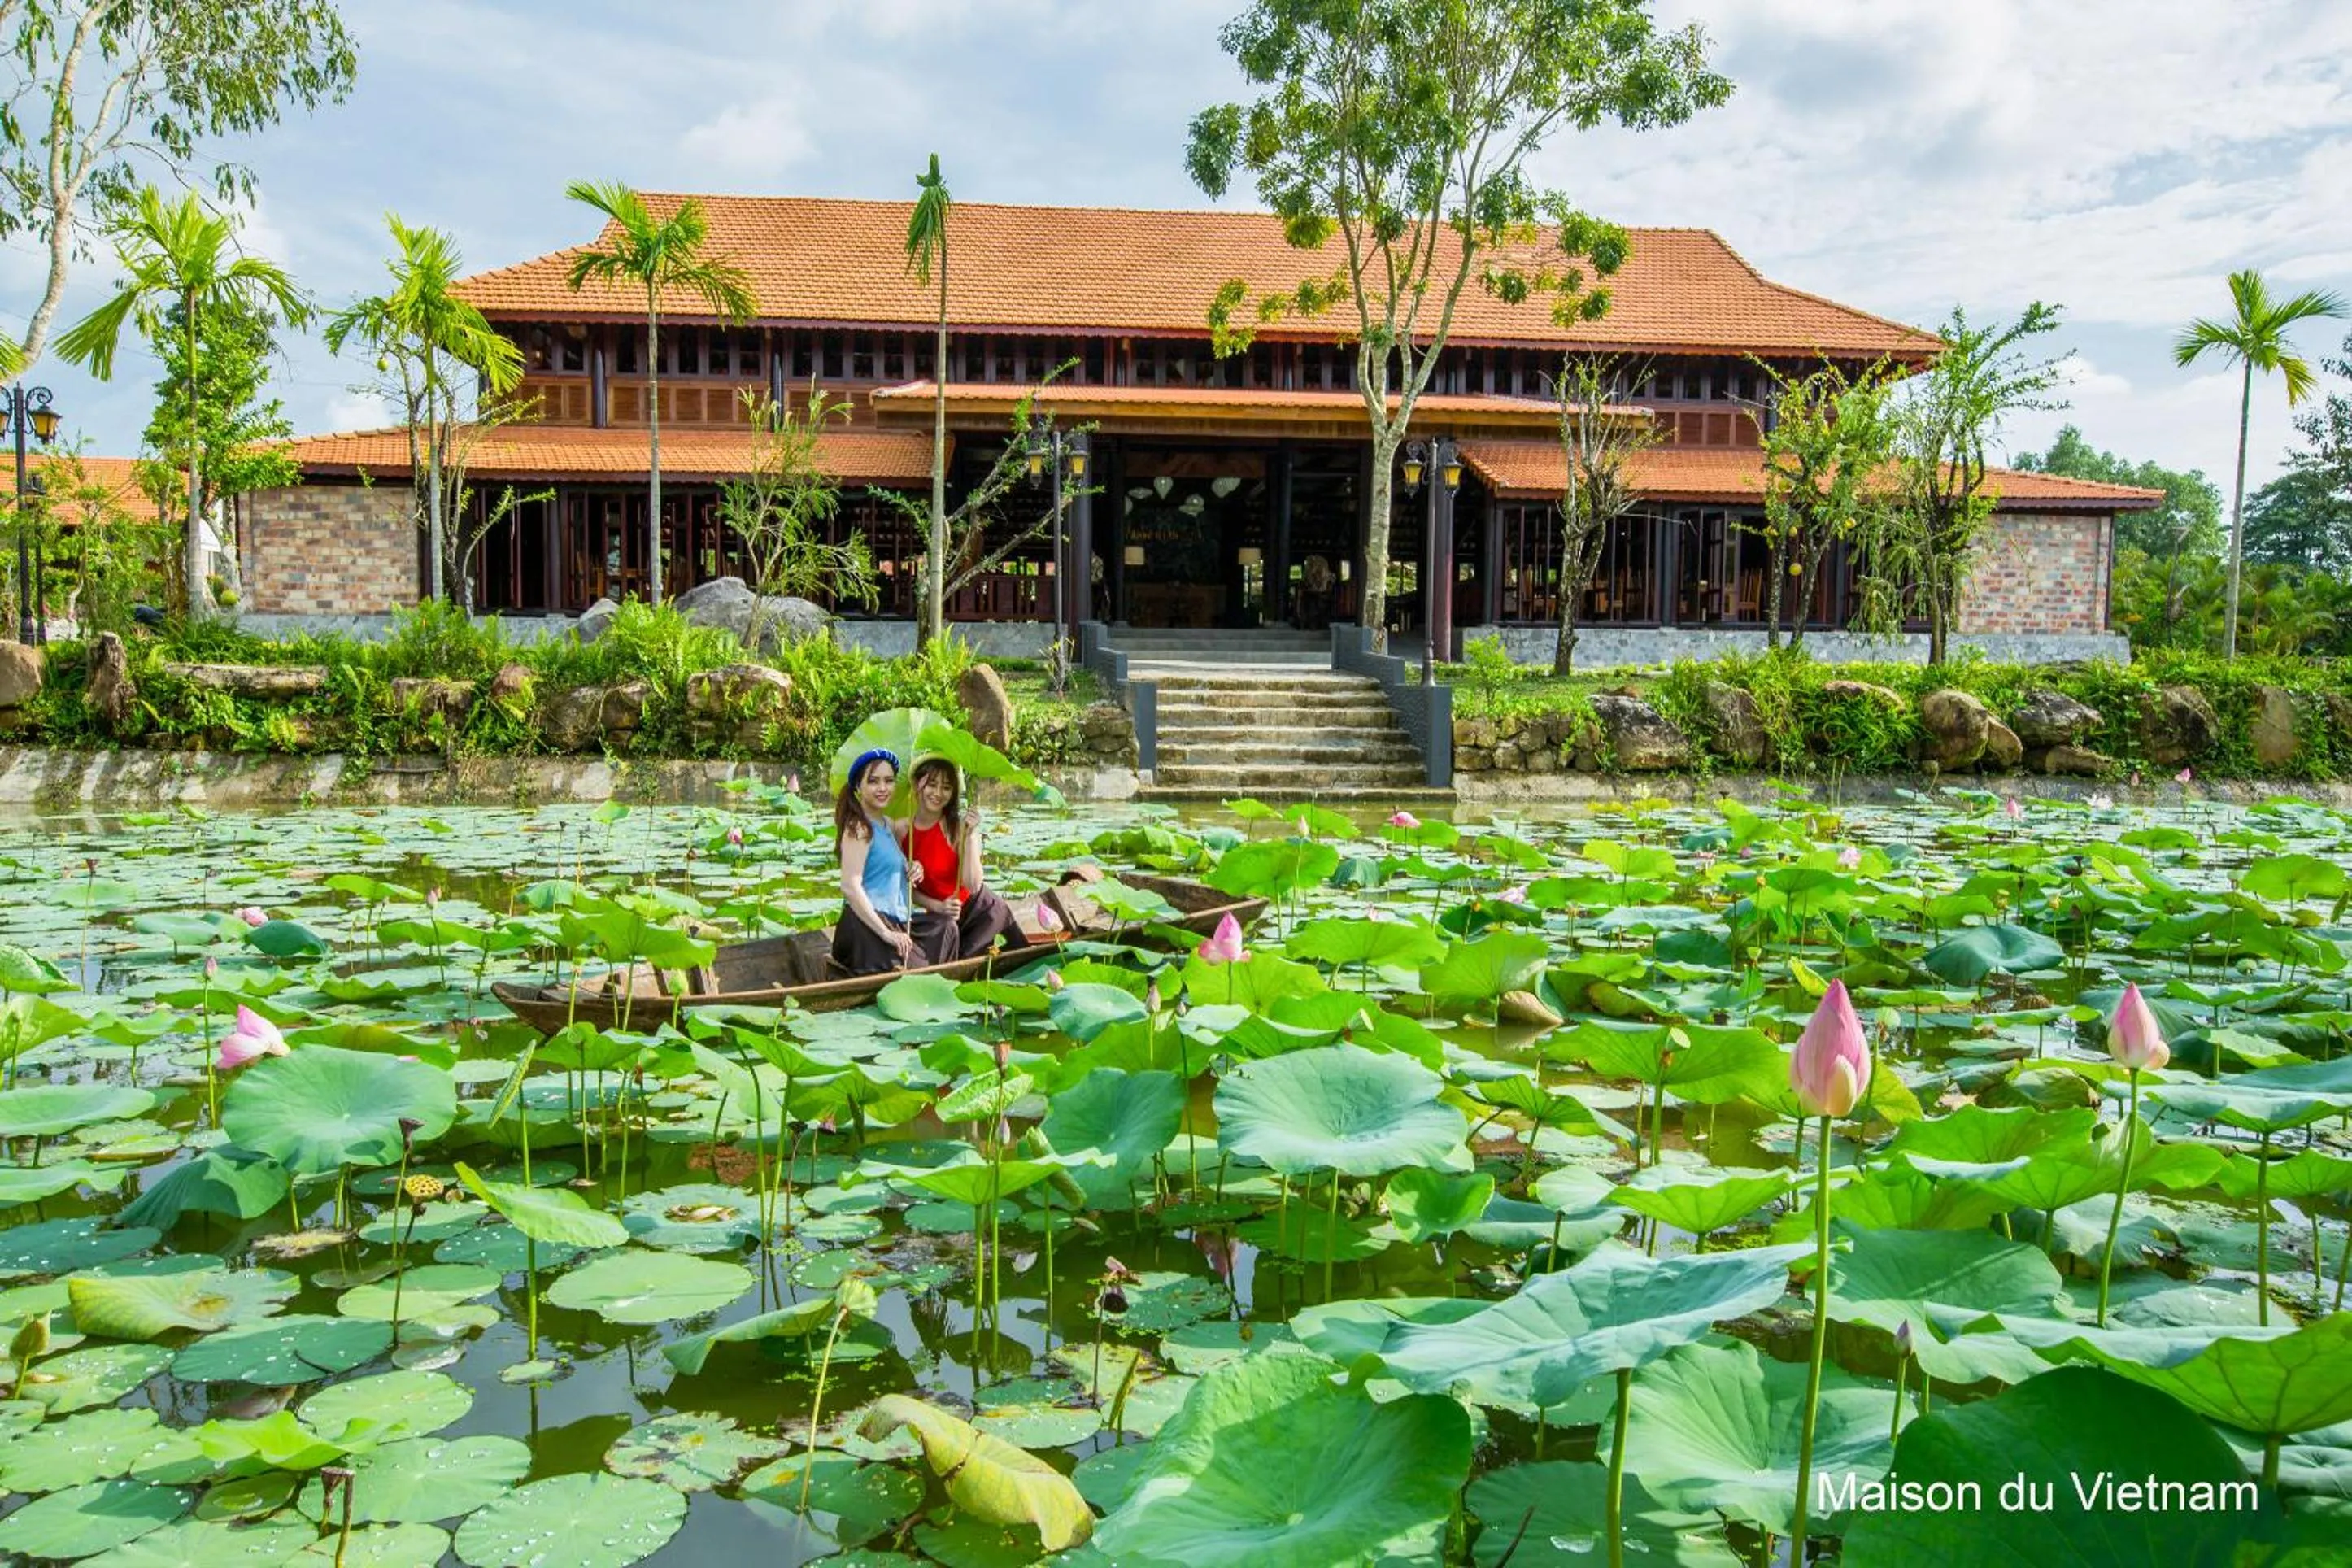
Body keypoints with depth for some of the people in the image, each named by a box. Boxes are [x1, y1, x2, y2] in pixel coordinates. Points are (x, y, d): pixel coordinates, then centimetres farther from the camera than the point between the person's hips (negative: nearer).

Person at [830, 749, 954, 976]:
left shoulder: (887, 823, 18)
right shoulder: (858, 827, -10)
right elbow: (850, 887, -20)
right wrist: (886, 933, -22)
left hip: (894, 922, 10)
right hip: (866, 927, -10)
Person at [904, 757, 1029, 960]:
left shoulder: (958, 827, -19)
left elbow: (973, 885, -24)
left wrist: (970, 836, -30)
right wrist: (937, 906, -20)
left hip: (981, 910, -4)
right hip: (941, 917, 4)